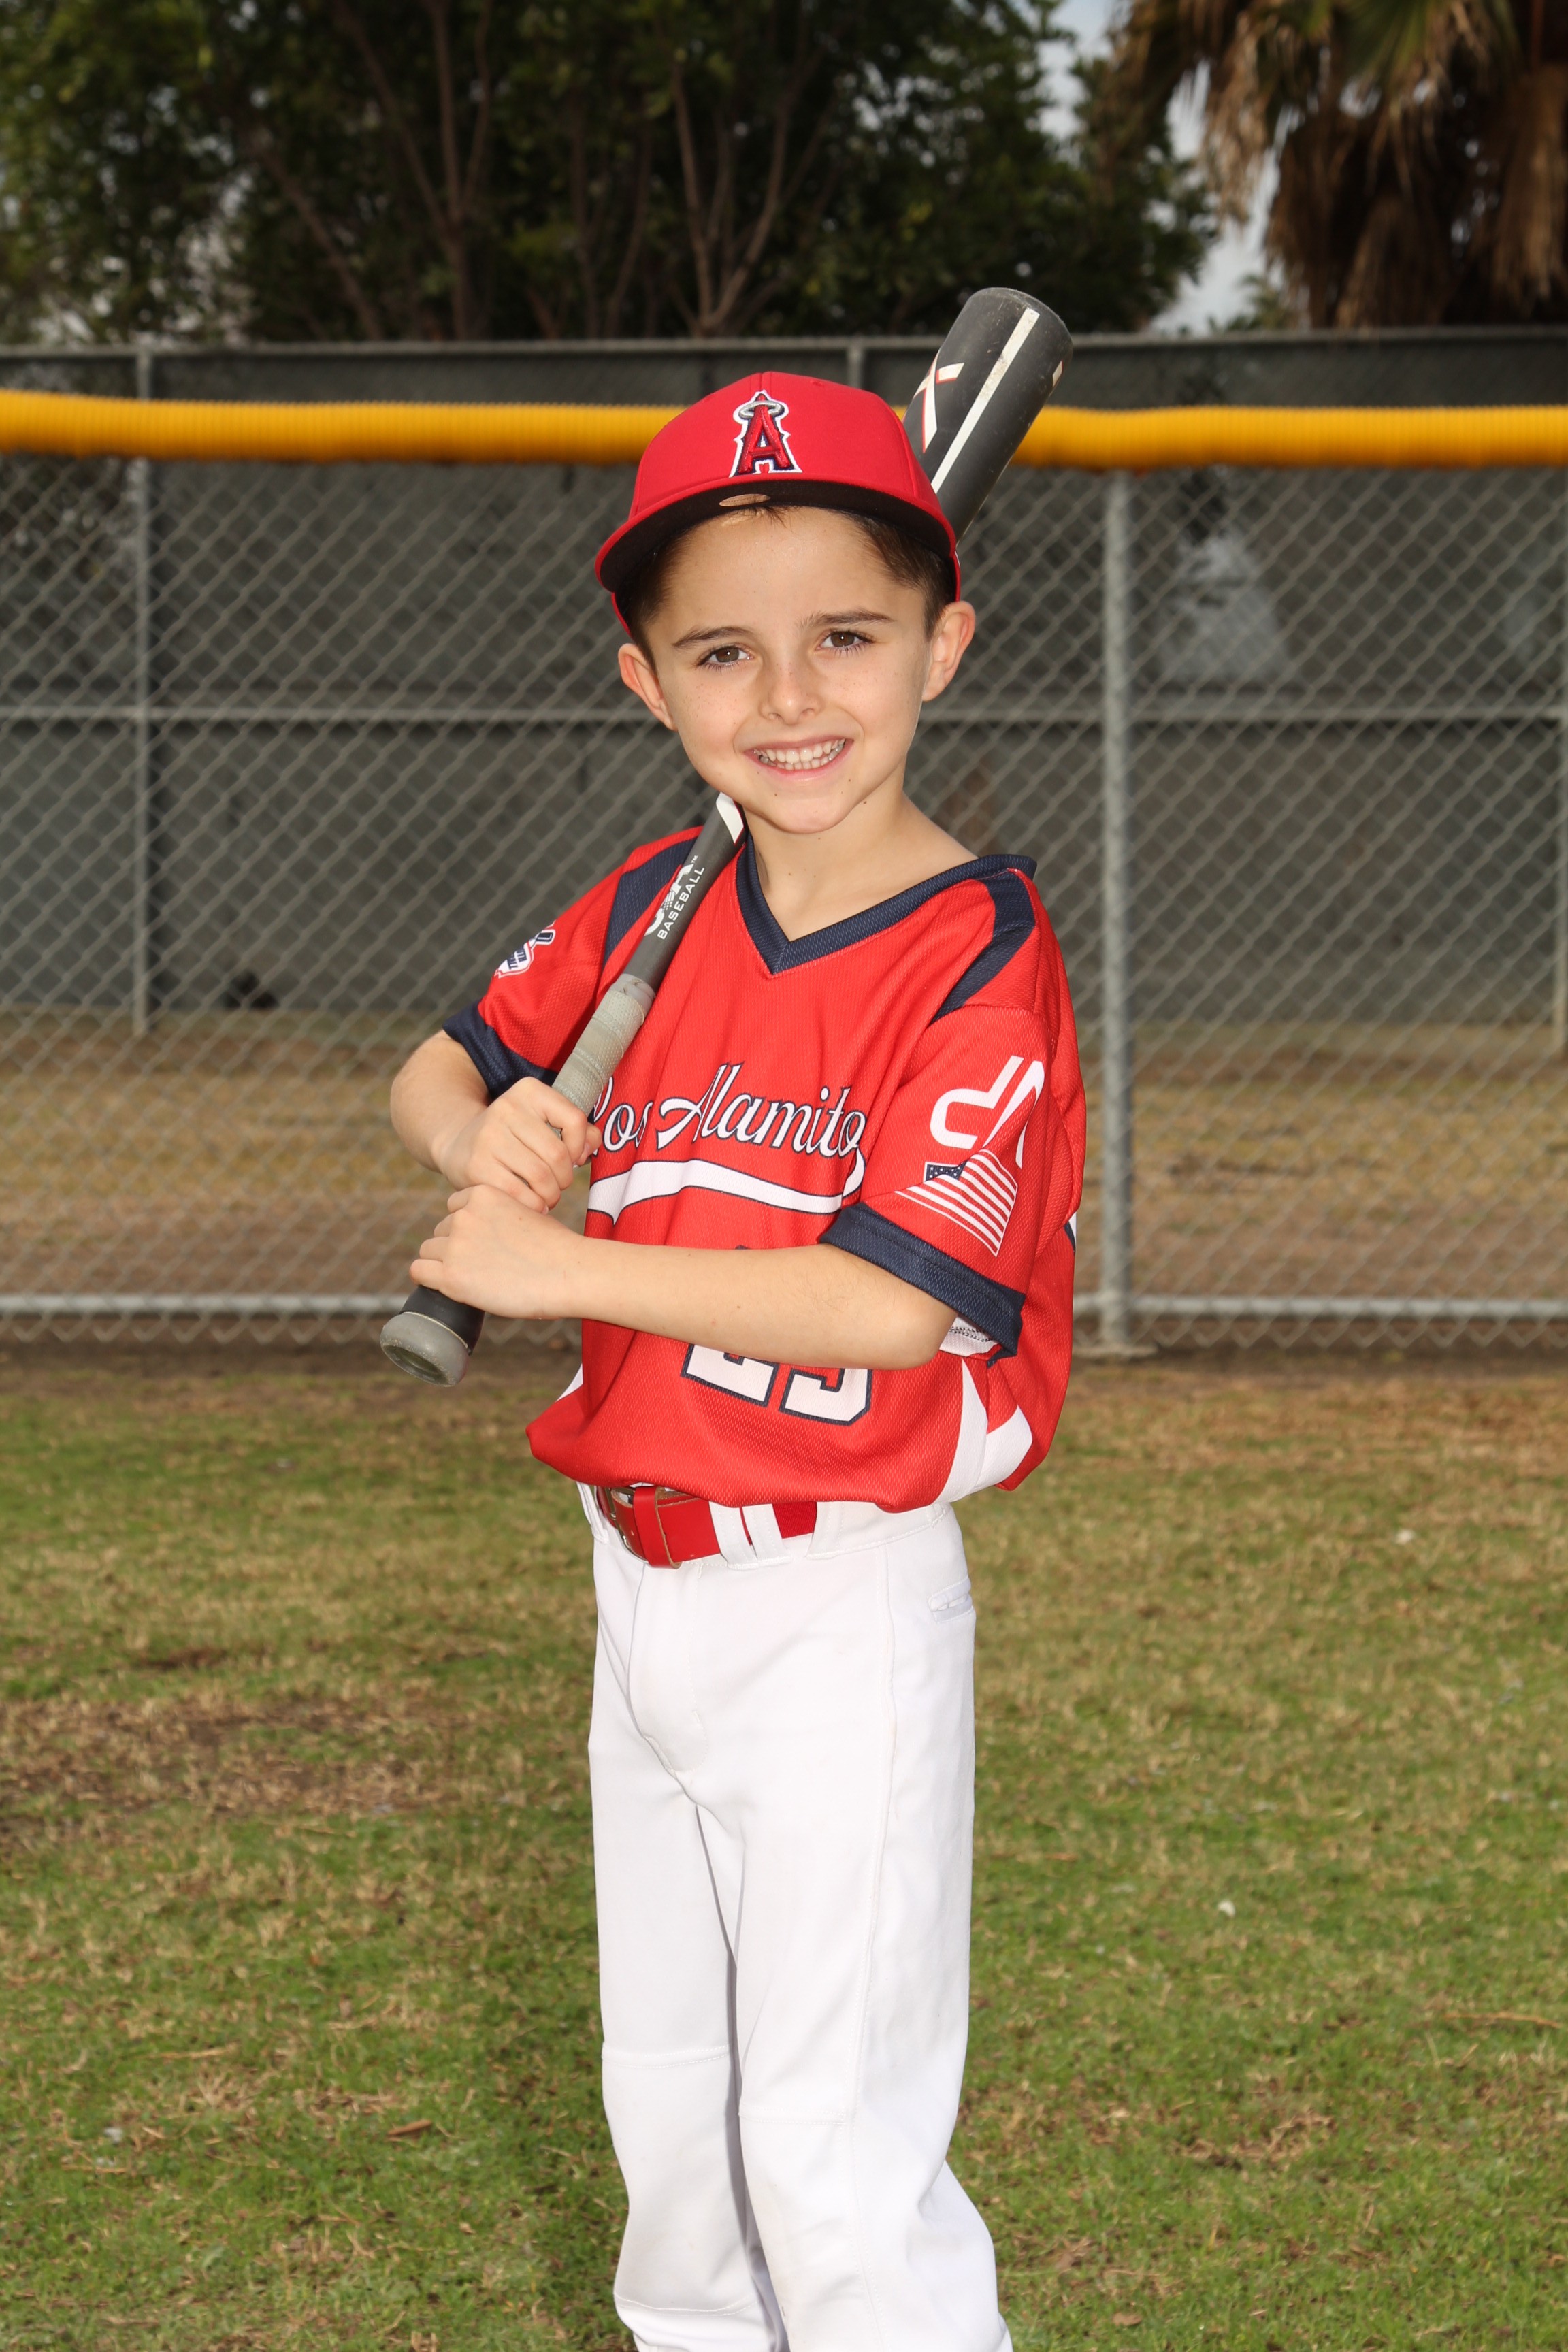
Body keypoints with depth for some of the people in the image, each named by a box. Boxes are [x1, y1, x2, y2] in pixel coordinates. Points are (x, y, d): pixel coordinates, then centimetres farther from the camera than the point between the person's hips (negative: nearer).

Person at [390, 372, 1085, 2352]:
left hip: (841, 1606, -7)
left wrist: (563, 1264, -22)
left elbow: (887, 1305, -25)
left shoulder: (976, 960, -16)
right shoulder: (650, 916, 4)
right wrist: (488, 1142, -8)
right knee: (667, 2107, 19)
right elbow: (437, 1072, 16)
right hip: (647, 1583, 7)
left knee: (834, 2152, -7)